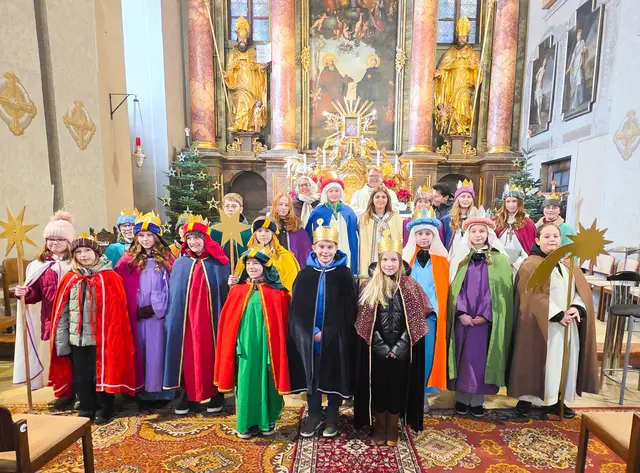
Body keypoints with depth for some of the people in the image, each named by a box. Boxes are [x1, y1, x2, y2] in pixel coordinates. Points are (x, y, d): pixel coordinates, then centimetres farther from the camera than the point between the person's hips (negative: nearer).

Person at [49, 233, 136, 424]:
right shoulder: (69, 279, 5)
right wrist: (61, 341, 3)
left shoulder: (110, 278, -7)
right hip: (78, 339, 4)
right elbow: (61, 312, 6)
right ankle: (85, 411, 31)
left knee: (103, 375, 7)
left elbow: (117, 312, -7)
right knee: (81, 378, 14)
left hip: (102, 339, -3)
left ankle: (104, 411, 24)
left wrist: (113, 336, -10)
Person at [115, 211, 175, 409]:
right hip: (136, 316, 1)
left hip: (158, 314, -1)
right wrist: (134, 310, -10)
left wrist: (157, 308, -7)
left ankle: (159, 391, 16)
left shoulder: (167, 259, 2)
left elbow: (172, 286, -1)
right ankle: (142, 392, 17)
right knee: (140, 351, 7)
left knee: (157, 351, 5)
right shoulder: (129, 260, 4)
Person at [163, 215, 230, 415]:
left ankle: (216, 395, 23)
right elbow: (173, 295, 6)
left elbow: (226, 293, -2)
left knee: (211, 355, 7)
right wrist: (171, 321, 4)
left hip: (211, 319, -2)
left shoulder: (219, 264, -2)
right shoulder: (180, 263, 5)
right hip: (185, 320, 2)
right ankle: (186, 394, 26)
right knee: (187, 356, 8)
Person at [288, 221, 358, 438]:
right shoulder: (305, 274, 0)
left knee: (334, 375, 10)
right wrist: (313, 332, -11)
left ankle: (332, 416, 29)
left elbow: (349, 309, -7)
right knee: (311, 375, 12)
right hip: (308, 337, 2)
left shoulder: (345, 274, -5)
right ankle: (314, 414, 31)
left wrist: (327, 332, -12)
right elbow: (297, 308, -1)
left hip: (336, 338, -1)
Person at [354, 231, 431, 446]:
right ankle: (380, 426, 30)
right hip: (376, 350, 0)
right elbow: (366, 323, -2)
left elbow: (414, 322, -1)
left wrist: (399, 347, -9)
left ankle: (393, 427, 29)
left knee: (399, 387, 9)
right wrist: (383, 347, -8)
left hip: (401, 350, 0)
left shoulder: (410, 287, -1)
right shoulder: (368, 287, -1)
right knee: (378, 387, 9)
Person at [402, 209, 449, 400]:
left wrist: (432, 309, -6)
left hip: (431, 314, 1)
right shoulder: (406, 256, 5)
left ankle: (422, 392, 18)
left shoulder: (441, 259, 6)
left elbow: (443, 288, 4)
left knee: (427, 352, 4)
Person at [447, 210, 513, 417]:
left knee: (481, 357, 4)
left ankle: (478, 400, 18)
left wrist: (485, 315, -12)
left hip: (487, 319, -1)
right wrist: (461, 312, -10)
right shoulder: (460, 258, 6)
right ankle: (462, 397, 18)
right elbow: (455, 288, 2)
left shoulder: (499, 260, 2)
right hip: (463, 317, 1)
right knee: (463, 356, 6)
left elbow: (500, 291, -3)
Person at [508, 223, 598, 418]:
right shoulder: (530, 265, -7)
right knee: (536, 362, -1)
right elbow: (534, 296, -16)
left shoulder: (569, 265, 14)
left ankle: (555, 400, 24)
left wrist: (576, 308, -12)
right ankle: (525, 399, 12)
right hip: (541, 324, -6)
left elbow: (583, 289, 6)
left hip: (568, 324, 6)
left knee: (564, 361, 11)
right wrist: (557, 314, -20)